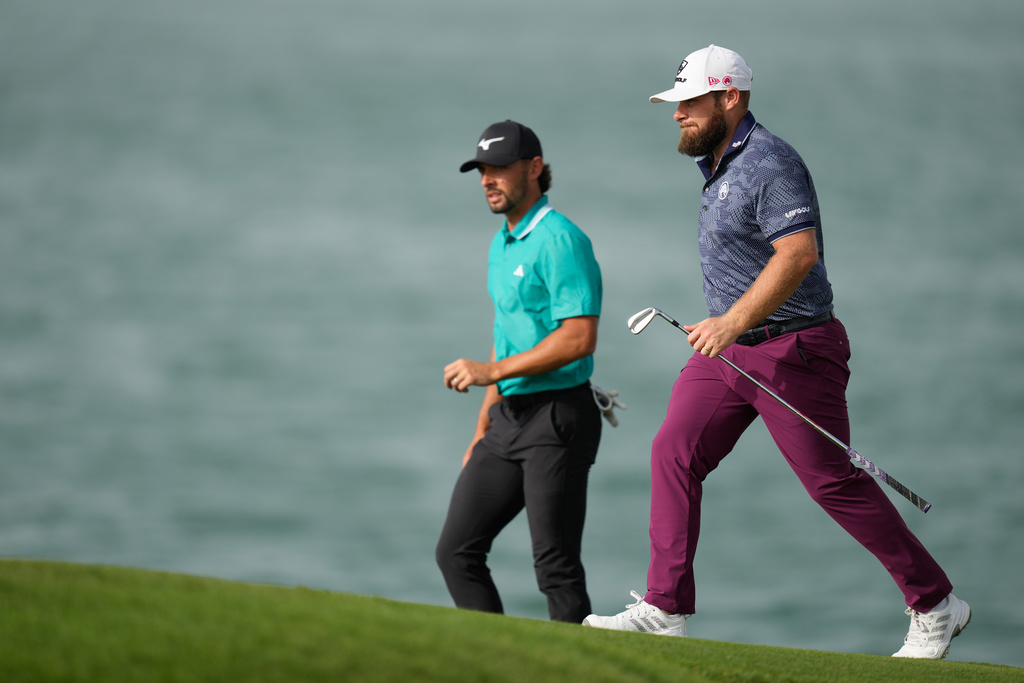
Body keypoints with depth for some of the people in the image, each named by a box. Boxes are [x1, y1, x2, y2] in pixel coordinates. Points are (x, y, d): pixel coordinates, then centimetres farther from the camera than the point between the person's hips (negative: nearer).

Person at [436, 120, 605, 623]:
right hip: (510, 417, 9)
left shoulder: (560, 240, -13)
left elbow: (579, 338, -21)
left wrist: (492, 371, -19)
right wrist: (483, 428, 24)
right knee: (457, 550, 4)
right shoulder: (501, 245, 17)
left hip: (558, 417, -9)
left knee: (555, 565, -8)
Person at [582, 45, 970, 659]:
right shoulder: (719, 166, 14)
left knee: (833, 481, -5)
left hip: (794, 350, -9)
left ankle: (936, 606, 7)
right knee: (674, 453, -2)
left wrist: (734, 321, -39)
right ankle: (666, 610, -2)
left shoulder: (772, 163, -18)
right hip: (728, 352, 9)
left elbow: (798, 253, -31)